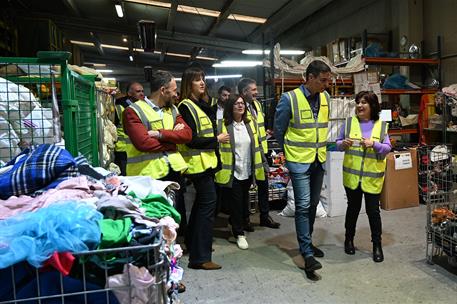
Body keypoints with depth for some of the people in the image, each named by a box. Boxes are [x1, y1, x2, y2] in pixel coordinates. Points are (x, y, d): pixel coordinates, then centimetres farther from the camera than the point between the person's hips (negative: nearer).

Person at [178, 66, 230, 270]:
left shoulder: (202, 105, 14)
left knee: (202, 202, 18)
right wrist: (216, 140, -13)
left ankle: (193, 242, 34)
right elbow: (191, 140, -20)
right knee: (208, 203, -11)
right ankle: (200, 257, -5)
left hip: (206, 161, 10)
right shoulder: (186, 107, -13)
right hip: (197, 162, -10)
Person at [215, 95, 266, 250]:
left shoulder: (250, 124, 7)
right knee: (236, 202, 1)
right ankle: (239, 234, 13)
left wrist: (258, 166, 11)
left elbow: (256, 146, 12)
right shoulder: (222, 125, -9)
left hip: (248, 171, 5)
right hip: (232, 172, -5)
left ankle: (243, 222, 40)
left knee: (244, 201, 19)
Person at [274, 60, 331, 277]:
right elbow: (279, 130, -3)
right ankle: (307, 254, 2)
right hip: (299, 162, -6)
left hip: (319, 160, 6)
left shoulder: (325, 98, 3)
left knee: (313, 204, 16)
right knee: (303, 206, -6)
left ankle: (306, 242, 33)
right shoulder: (290, 99, -14)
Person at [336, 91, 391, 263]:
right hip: (352, 175, 1)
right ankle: (349, 239, 32)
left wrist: (374, 144, -20)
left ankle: (377, 245, 22)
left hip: (372, 177, 0)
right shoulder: (349, 122, 1)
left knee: (373, 210, 5)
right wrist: (344, 144, -17)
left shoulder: (381, 125, 0)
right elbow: (338, 143, 6)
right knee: (353, 208, 13)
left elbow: (387, 148, -1)